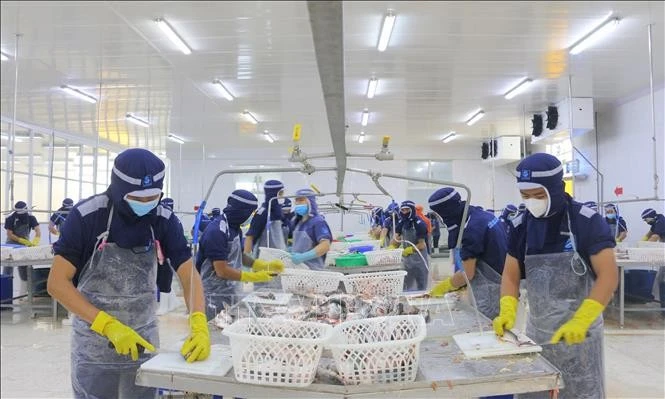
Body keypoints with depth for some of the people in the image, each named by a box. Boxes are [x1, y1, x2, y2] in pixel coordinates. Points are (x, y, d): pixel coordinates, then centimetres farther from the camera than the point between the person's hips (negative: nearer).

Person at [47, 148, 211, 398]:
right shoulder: (87, 215, -16)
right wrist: (109, 325, -25)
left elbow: (189, 275, -9)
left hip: (144, 339, 3)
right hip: (94, 342, -3)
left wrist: (199, 325, -26)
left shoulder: (164, 220, -7)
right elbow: (57, 283, -16)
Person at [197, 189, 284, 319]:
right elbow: (222, 271, -24)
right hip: (215, 297, -8)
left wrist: (266, 265, 2)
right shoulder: (217, 231, -23)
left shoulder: (234, 227, 4)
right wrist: (254, 277, -19)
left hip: (230, 293, 8)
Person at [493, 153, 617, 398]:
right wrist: (508, 312, -11)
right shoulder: (521, 225, 2)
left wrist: (580, 321, -26)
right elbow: (511, 275, 6)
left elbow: (608, 275, -15)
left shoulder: (587, 222, -12)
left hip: (579, 332, -4)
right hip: (536, 331, 4)